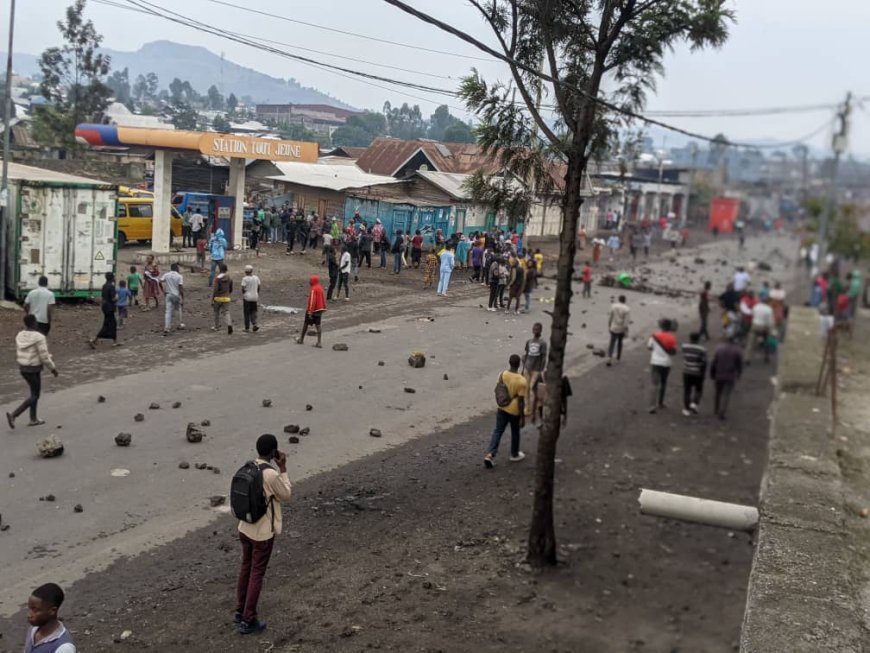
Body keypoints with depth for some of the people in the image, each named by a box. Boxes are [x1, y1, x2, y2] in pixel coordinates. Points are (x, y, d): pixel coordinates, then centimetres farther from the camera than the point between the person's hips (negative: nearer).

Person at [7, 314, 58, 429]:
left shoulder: (20, 335, 1)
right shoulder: (39, 337, -21)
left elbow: (18, 354, 9)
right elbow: (44, 357, -19)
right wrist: (53, 368, -6)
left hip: (22, 368, 8)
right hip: (34, 370, -7)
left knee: (35, 392, 23)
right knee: (35, 396, 6)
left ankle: (33, 419, 27)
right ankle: (13, 415, -8)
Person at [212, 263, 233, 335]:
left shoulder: (217, 278, -12)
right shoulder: (229, 278, 3)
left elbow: (214, 290, -14)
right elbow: (231, 289, 15)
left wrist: (212, 300, -10)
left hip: (218, 298, -3)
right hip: (226, 298, 3)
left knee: (216, 312, 17)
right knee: (226, 312, 0)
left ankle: (216, 326, 29)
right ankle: (229, 325, -26)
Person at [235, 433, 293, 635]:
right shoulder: (271, 475, -26)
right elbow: (286, 496, -9)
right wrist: (282, 468, -10)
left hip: (245, 527, 7)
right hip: (263, 532, -7)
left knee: (246, 568, 21)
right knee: (257, 574, 4)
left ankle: (240, 611, 34)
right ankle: (248, 621, 12)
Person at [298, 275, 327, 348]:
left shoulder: (313, 289, -19)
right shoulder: (321, 288, 6)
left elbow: (312, 301, -22)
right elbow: (323, 299, 12)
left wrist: (310, 312, -21)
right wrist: (323, 308, 21)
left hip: (312, 310, -7)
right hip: (319, 310, 7)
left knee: (306, 324, 11)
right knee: (318, 326, 3)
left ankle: (301, 339, 25)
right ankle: (319, 342, -5)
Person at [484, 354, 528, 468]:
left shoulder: (502, 375, -8)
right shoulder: (522, 381, -22)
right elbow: (521, 401, -19)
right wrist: (523, 417, -10)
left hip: (502, 408, 4)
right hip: (514, 411, -3)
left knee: (497, 431, 9)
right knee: (515, 433, 17)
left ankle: (490, 454, -5)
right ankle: (514, 455, 34)